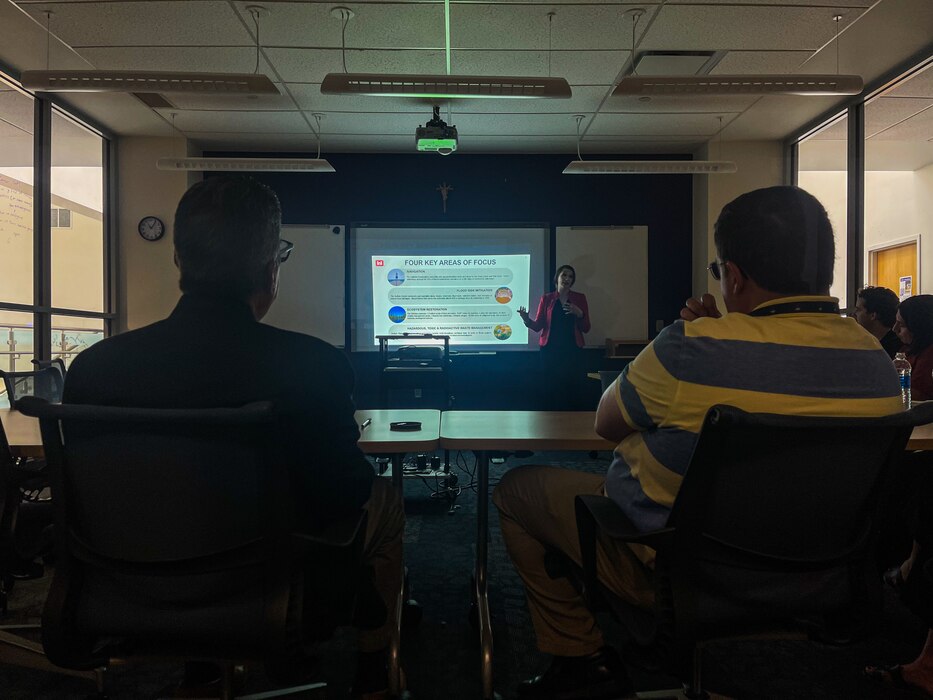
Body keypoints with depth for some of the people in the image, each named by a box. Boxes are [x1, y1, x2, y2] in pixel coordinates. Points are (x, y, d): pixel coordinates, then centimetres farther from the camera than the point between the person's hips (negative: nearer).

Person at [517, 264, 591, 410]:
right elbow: (538, 326, 3)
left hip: (572, 351, 0)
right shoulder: (547, 299, 8)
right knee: (552, 389, -5)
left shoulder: (580, 298, 9)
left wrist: (579, 313, -11)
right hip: (550, 350, 0)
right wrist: (527, 320, -17)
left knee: (572, 389, -8)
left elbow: (586, 328, 7)